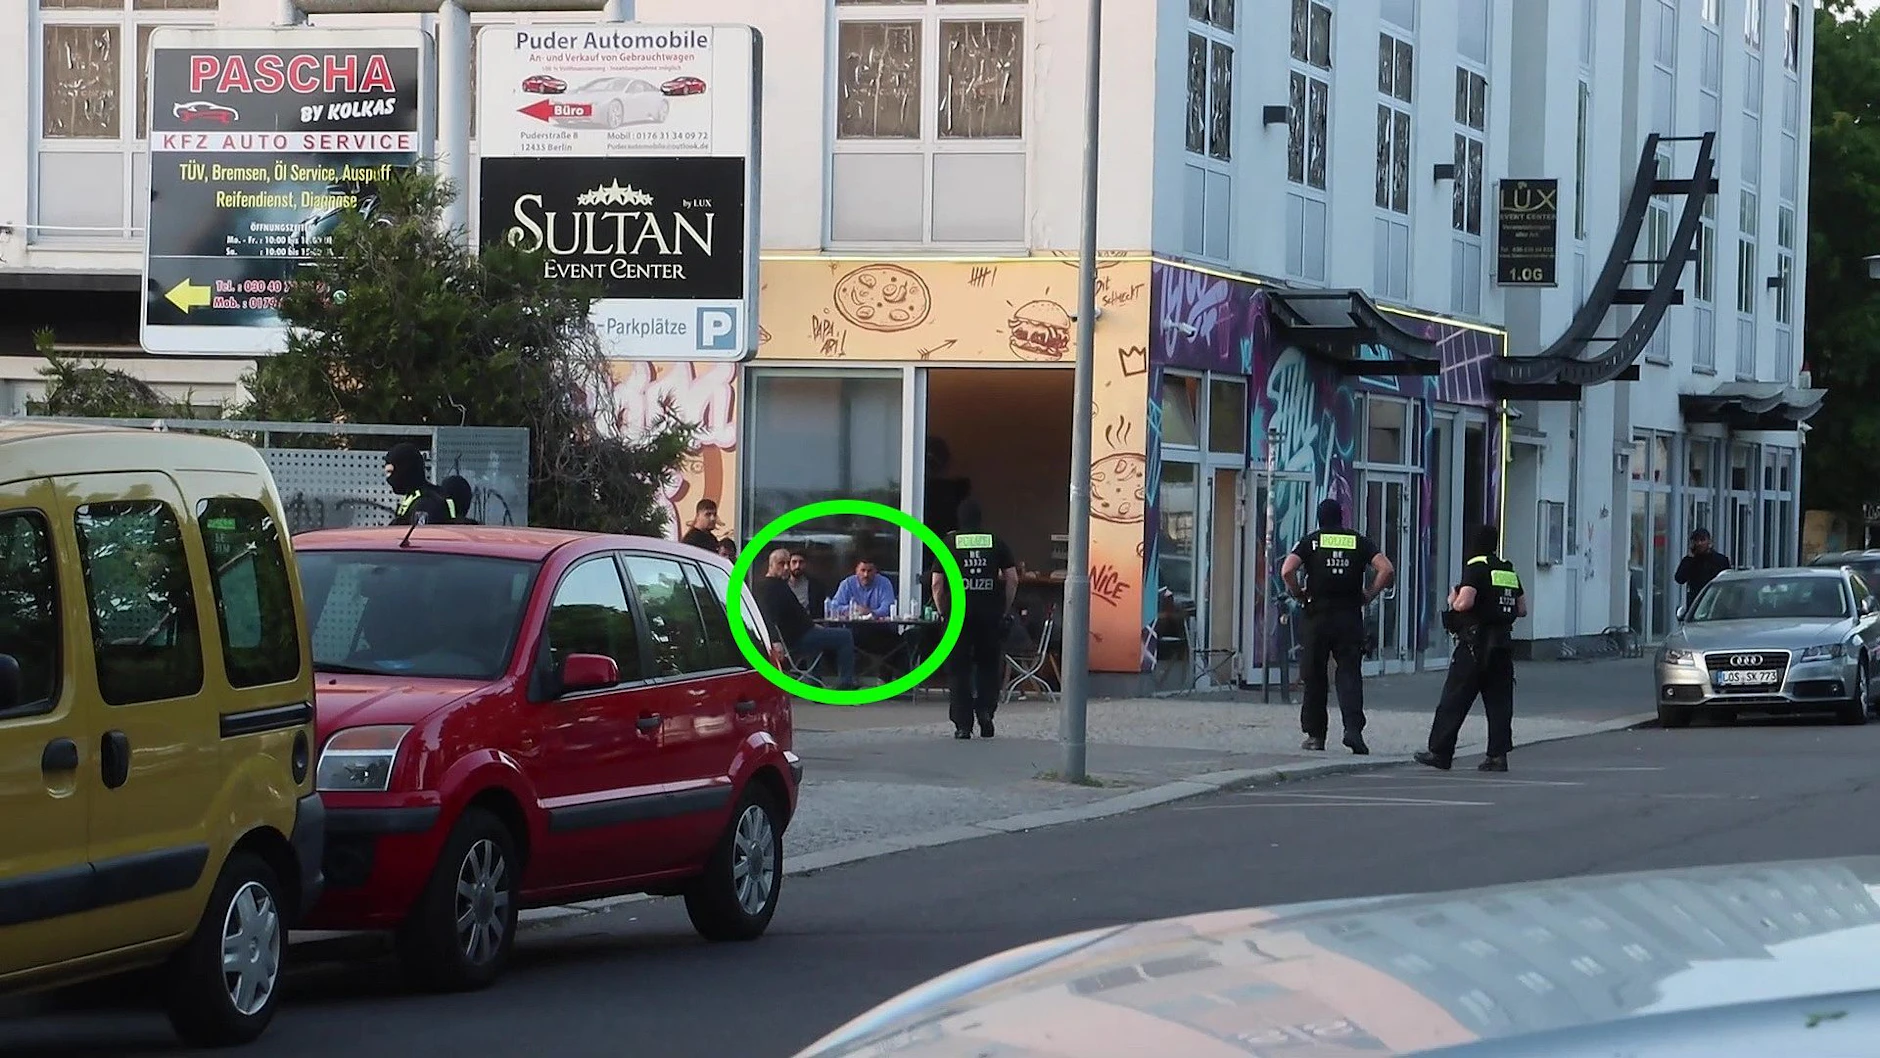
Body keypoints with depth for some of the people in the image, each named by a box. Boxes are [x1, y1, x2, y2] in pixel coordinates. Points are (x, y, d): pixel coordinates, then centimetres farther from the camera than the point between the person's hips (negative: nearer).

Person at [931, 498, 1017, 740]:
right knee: (989, 665, 16)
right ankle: (985, 711, -3)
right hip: (991, 615, 1)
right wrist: (1005, 609, 11)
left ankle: (963, 726, 2)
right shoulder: (996, 543, 7)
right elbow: (1012, 579, 3)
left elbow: (937, 584, -1)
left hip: (958, 613, -1)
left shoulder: (949, 543, 4)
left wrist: (943, 611, 9)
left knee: (958, 669, 4)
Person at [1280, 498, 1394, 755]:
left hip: (1318, 616, 0)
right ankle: (1353, 727, -20)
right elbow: (1387, 569, -7)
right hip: (1350, 616, 1)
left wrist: (1299, 594, 3)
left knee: (1314, 676, 9)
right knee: (1349, 673, -1)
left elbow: (1287, 571, -13)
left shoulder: (1311, 541, 2)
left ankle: (1315, 734, 12)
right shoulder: (1359, 541, 5)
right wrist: (1369, 596, 4)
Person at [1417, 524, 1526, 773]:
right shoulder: (1509, 570, 12)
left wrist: (1453, 600, -1)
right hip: (1503, 644, 6)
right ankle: (1498, 755, 1)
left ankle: (1439, 752, 3)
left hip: (1476, 643, -6)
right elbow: (1522, 609, 15)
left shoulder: (1476, 567, -9)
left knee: (1454, 700, 0)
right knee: (1499, 700, 7)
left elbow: (1464, 603, -21)